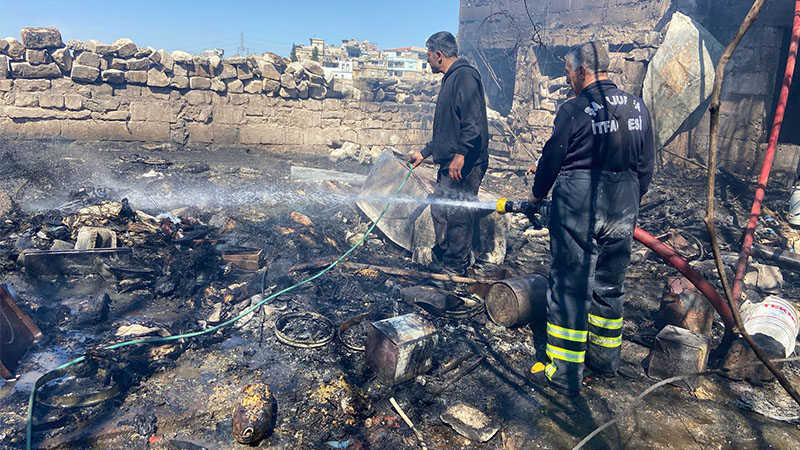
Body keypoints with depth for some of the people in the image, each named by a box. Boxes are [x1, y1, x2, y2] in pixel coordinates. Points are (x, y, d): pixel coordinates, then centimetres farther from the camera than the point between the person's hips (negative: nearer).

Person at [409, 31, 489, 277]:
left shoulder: (465, 76, -10)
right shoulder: (450, 80, 23)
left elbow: (473, 121, -22)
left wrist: (461, 154, -27)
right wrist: (424, 153, 30)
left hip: (464, 164, -11)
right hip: (449, 164, 11)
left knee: (458, 214, -5)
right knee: (440, 210, 15)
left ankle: (456, 268, 7)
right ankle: (441, 261, 27)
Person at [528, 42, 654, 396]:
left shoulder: (575, 109, -11)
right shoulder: (638, 107, 8)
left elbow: (552, 158, -4)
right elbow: (646, 167, 12)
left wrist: (538, 193, 14)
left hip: (578, 205, -6)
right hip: (623, 208, 6)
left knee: (570, 286, 1)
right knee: (609, 284, 18)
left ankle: (566, 375, 8)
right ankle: (605, 359, 32)